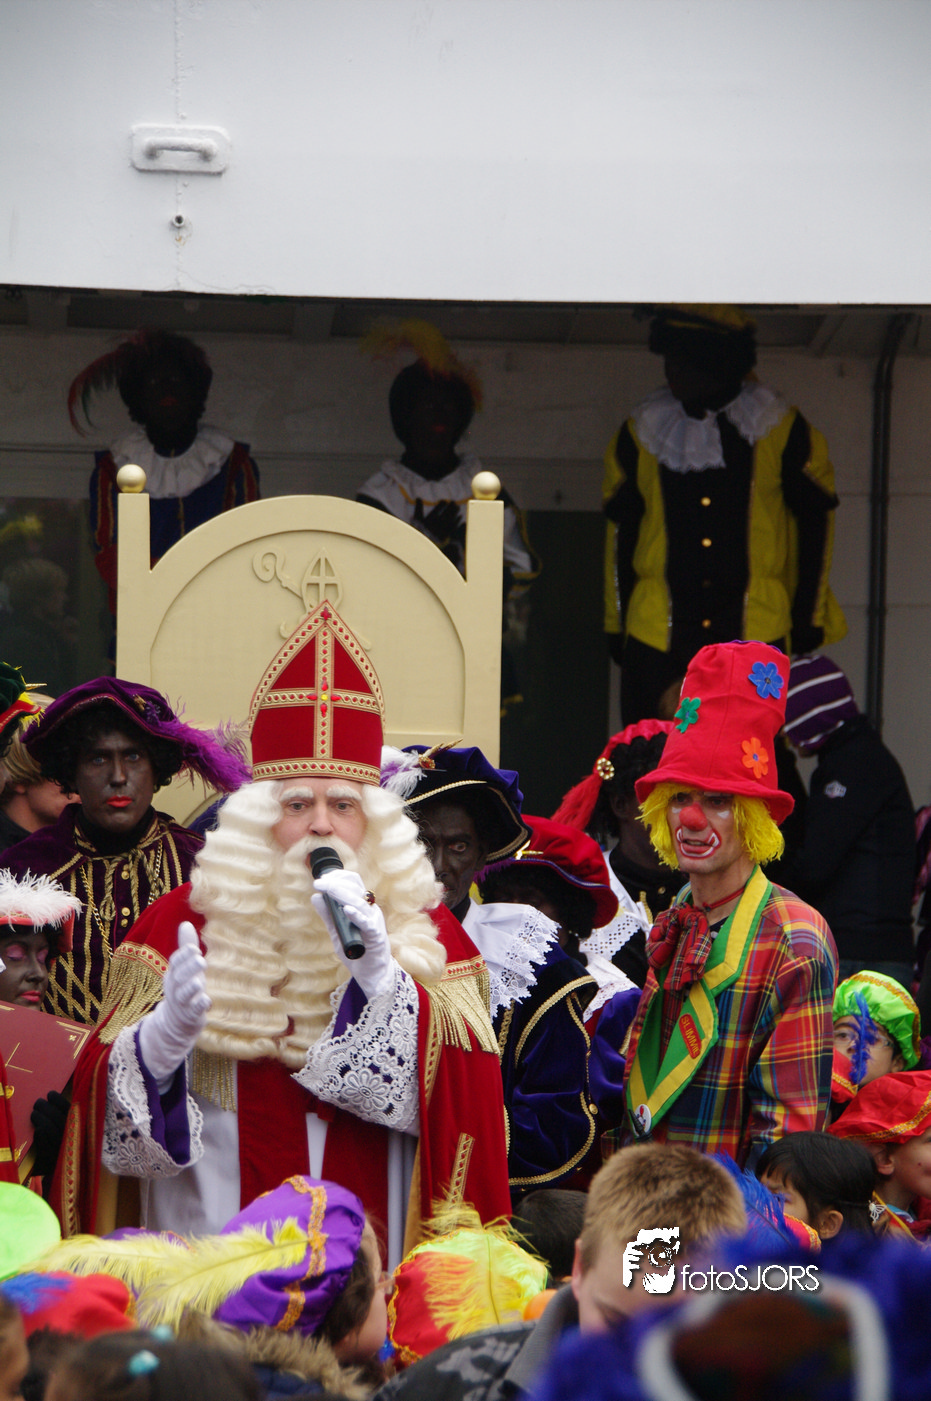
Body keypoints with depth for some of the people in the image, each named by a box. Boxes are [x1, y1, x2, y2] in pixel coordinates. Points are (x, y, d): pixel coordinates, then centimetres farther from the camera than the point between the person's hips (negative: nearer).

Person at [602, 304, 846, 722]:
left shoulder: (779, 430, 2)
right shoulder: (643, 433, 7)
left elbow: (816, 521, 7)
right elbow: (620, 529, 14)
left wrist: (808, 617, 4)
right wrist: (617, 622, 13)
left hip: (754, 634, -2)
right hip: (657, 638, 2)